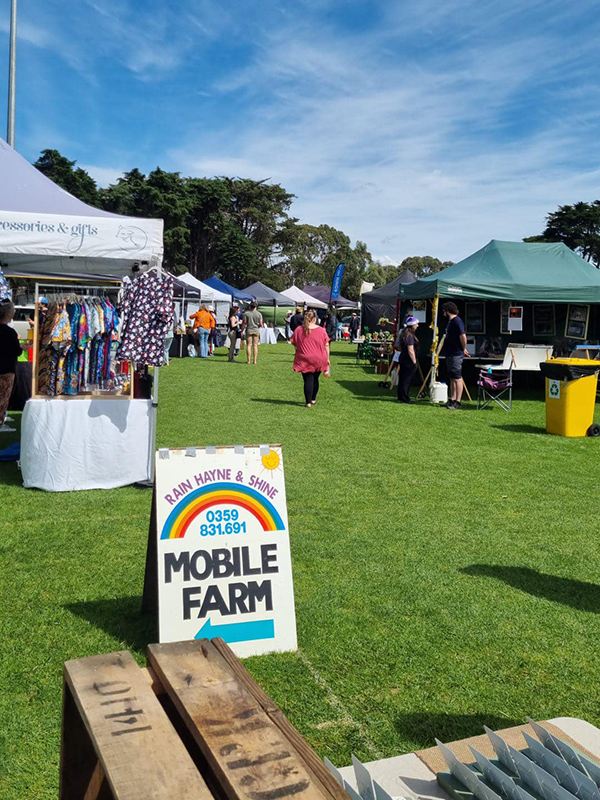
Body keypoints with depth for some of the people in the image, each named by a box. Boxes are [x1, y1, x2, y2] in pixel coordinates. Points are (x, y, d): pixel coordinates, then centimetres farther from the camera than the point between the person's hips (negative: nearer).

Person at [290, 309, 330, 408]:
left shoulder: (299, 330, -5)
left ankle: (308, 402, -3)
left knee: (308, 380, 2)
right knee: (315, 379, 18)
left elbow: (293, 342, 3)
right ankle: (313, 399, 28)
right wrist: (327, 358, 7)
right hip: (319, 360, 1)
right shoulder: (321, 330, -3)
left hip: (304, 360, -1)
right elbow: (326, 345, -1)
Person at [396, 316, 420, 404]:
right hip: (409, 361, -10)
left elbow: (399, 347, 21)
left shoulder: (403, 334, 12)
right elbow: (410, 350, -21)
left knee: (402, 379, 13)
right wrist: (414, 362, -16)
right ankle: (405, 398, 0)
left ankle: (400, 397, 18)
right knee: (407, 380, -4)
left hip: (403, 358, 10)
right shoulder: (410, 336, -18)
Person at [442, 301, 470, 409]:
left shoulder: (457, 321, -15)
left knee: (457, 378, -6)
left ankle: (457, 402, -4)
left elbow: (463, 336, -23)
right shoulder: (451, 321, 16)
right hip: (450, 354, 10)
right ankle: (452, 400, 19)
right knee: (452, 378, 13)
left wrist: (464, 349, -11)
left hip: (456, 355, -10)